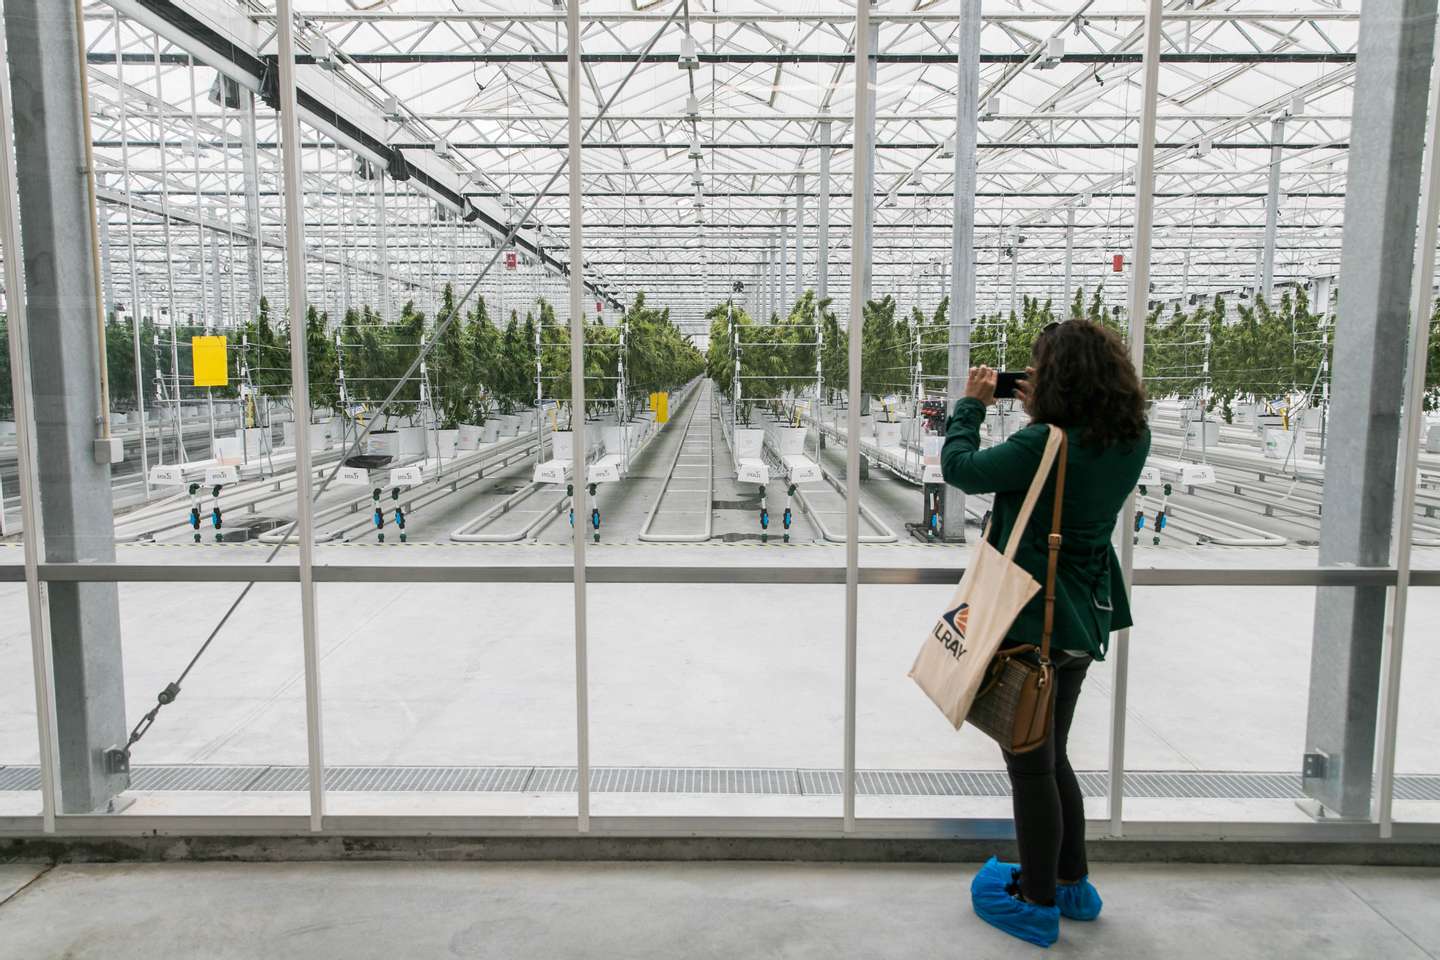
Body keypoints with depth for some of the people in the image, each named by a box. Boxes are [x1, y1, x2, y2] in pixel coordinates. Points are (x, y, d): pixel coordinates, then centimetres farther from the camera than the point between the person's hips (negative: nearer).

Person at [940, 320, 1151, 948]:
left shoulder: (1042, 444, -24)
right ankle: (1072, 883, 38)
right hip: (1084, 619, 8)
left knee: (1030, 765, 8)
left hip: (1032, 620, -8)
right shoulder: (1132, 441, -2)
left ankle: (1037, 904, 23)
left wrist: (970, 405, 4)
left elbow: (960, 467, -11)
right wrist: (1039, 415, 7)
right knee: (1051, 756, 24)